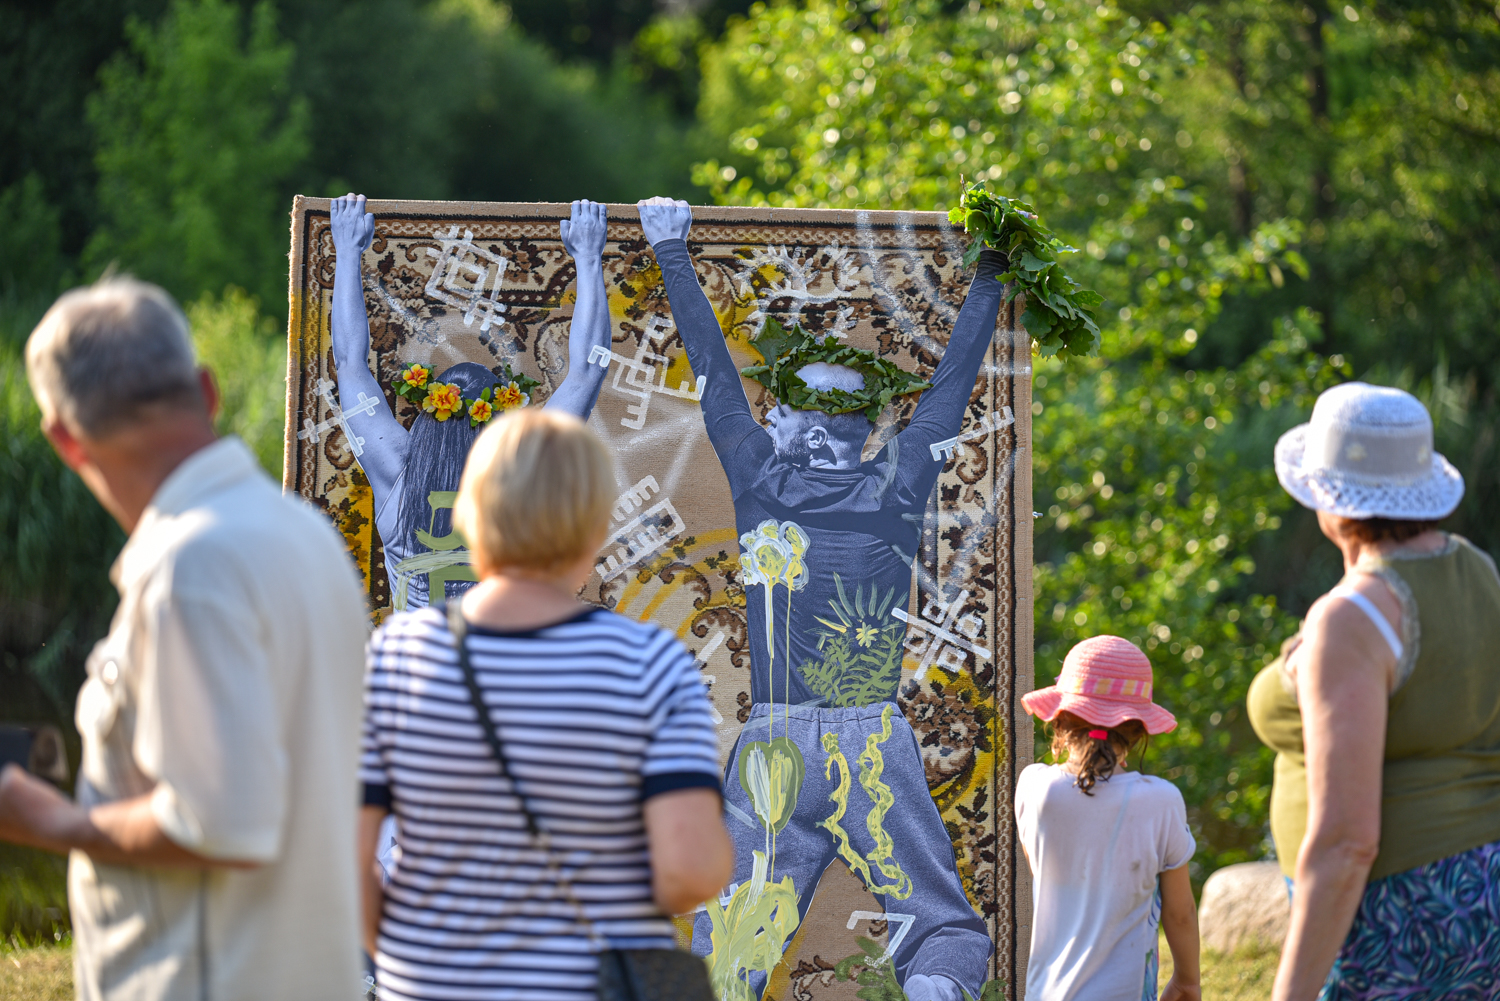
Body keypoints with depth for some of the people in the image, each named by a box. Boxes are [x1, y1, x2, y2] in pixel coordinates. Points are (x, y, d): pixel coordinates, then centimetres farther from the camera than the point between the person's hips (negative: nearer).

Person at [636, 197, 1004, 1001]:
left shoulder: (758, 475, 5)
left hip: (772, 746, 1)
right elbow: (952, 382, 17)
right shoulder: (898, 488, 4)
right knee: (944, 926, 0)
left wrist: (672, 253, 30)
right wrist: (989, 272, 31)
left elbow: (713, 371, 17)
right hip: (875, 745, 0)